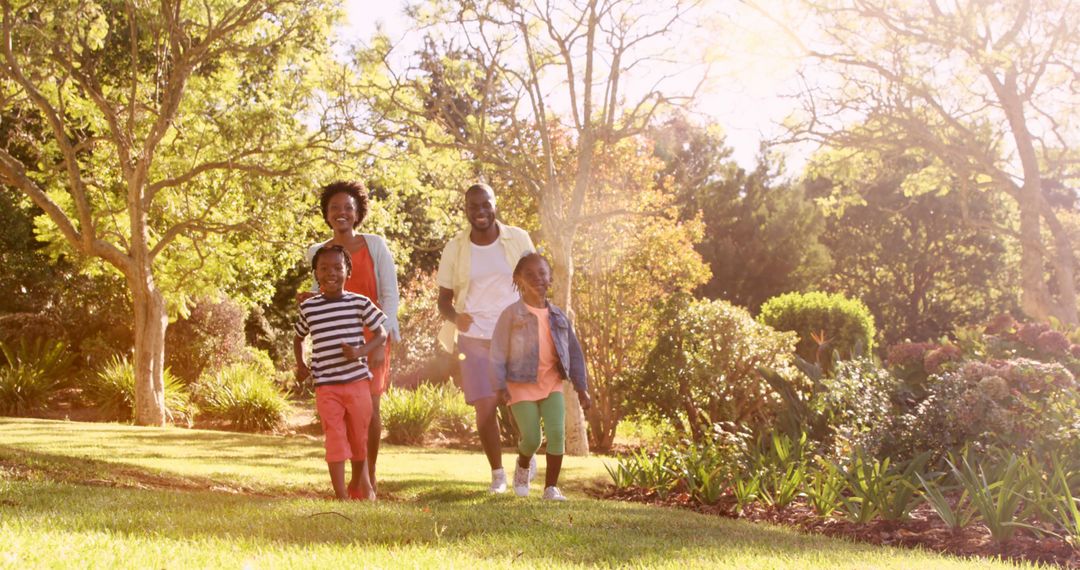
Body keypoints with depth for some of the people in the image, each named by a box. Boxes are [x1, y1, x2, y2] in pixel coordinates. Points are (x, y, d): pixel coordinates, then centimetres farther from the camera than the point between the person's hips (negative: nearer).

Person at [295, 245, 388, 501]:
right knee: (335, 439, -8)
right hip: (326, 386, 0)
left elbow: (381, 333, 2)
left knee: (359, 438, 12)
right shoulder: (308, 308, 3)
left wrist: (361, 351, -15)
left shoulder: (360, 303, -2)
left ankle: (360, 484, 35)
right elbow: (298, 337, 21)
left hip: (357, 381, 0)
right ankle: (341, 495, -8)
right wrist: (300, 365, 8)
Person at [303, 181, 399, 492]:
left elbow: (390, 295, -2)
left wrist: (382, 334, -13)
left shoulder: (375, 245, 1)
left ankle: (371, 475, 10)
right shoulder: (317, 252, 10)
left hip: (371, 338, -2)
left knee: (370, 408, -5)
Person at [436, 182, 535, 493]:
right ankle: (497, 473, 12)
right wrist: (455, 317, -20)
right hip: (474, 339, 0)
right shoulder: (455, 248, -1)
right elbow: (444, 298, 2)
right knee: (485, 407, -3)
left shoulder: (518, 239, -1)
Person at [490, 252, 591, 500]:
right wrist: (501, 386, -14)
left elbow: (574, 351, 11)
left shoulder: (558, 316, 7)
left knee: (557, 432, -12)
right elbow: (498, 352, -6)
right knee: (532, 439, -5)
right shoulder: (511, 314, -5)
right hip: (522, 386, -3)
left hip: (552, 384, 3)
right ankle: (523, 469, 30)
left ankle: (551, 487, 0)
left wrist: (581, 388, 7)